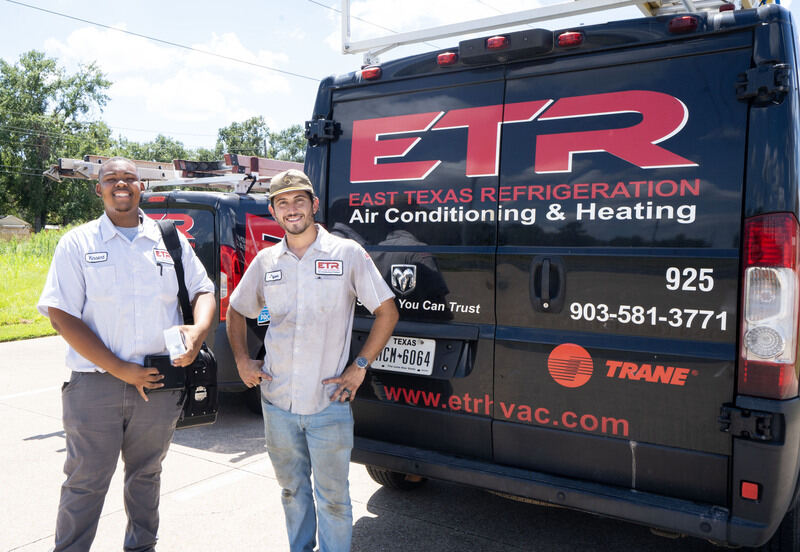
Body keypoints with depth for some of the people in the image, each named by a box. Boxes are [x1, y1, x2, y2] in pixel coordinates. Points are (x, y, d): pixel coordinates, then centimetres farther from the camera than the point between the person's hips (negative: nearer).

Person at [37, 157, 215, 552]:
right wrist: (120, 369, -14)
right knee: (85, 482, 6)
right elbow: (61, 316, -6)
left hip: (158, 386, 3)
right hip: (94, 385, -2)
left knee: (146, 475, 18)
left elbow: (203, 290, 9)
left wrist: (197, 332, -14)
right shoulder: (77, 243, 0)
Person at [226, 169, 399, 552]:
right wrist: (243, 361, 8)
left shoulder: (347, 254, -5)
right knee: (292, 489, 20)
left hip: (329, 403, -4)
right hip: (277, 402, 4)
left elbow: (386, 311, -3)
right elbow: (236, 311, 19)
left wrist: (360, 366, -8)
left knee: (332, 497, 6)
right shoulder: (266, 261, 6)